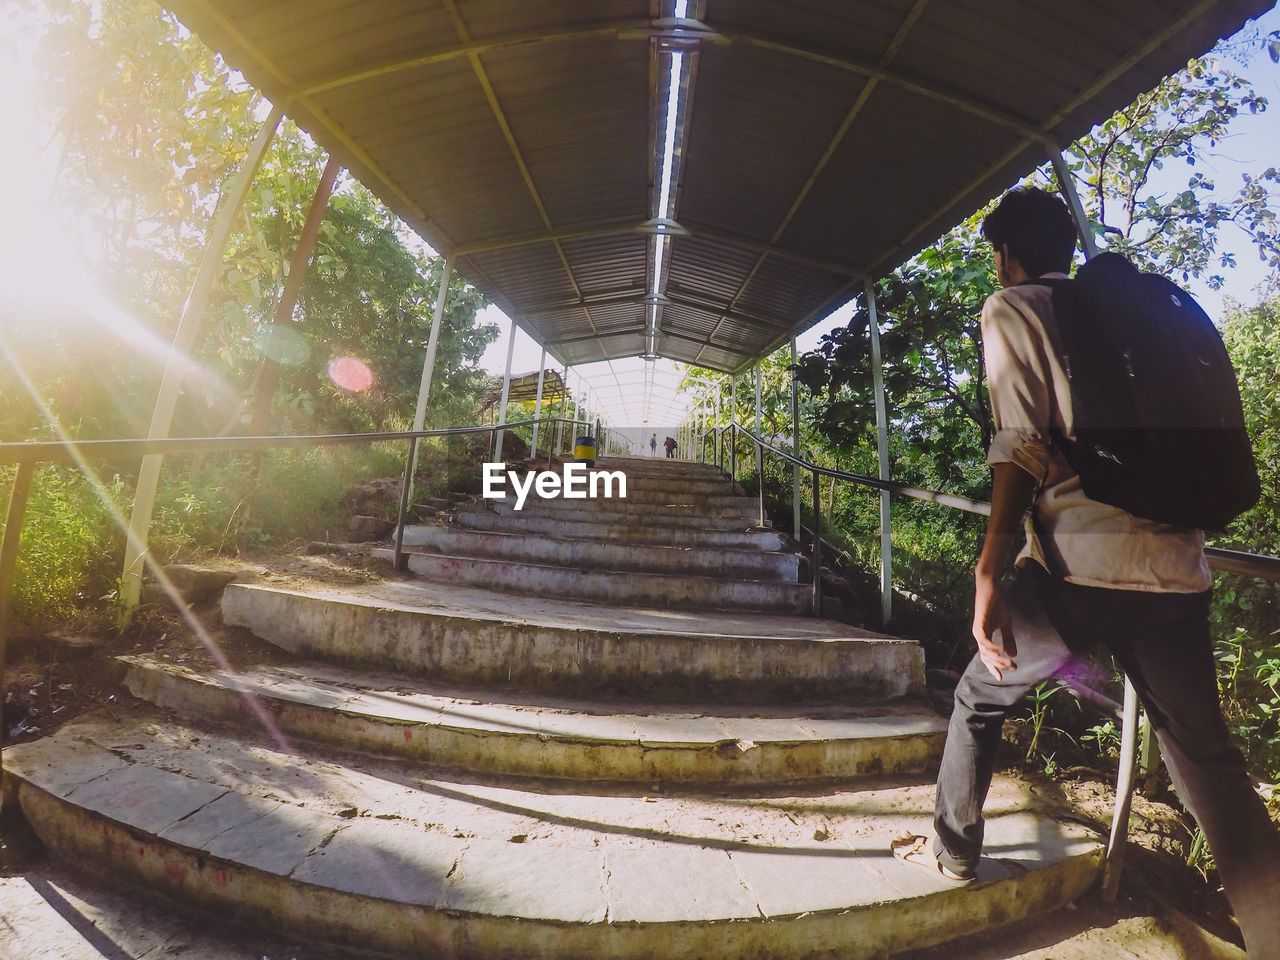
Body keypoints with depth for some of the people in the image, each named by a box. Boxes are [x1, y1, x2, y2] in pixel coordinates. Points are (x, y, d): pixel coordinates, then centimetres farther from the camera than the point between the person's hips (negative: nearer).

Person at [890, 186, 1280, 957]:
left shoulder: (1012, 308, 3)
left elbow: (1024, 445, -11)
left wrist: (990, 572, -14)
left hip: (1080, 566, -5)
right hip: (1178, 567, 6)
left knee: (981, 699, 16)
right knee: (1208, 757, 14)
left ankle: (954, 851, 31)